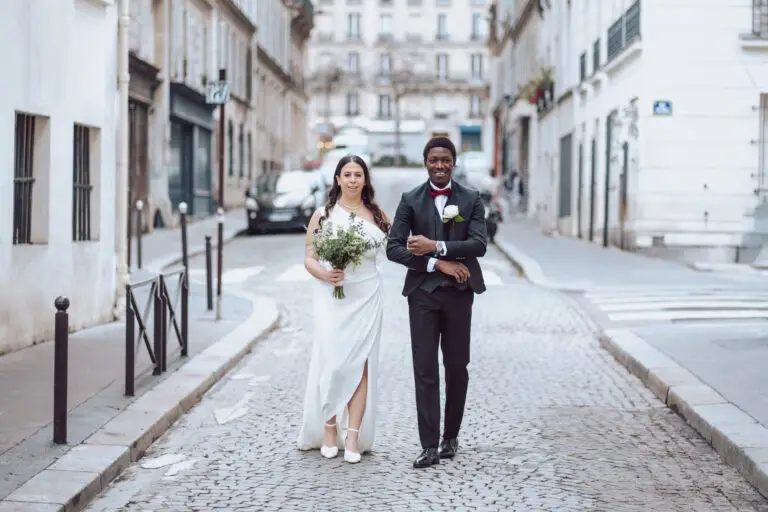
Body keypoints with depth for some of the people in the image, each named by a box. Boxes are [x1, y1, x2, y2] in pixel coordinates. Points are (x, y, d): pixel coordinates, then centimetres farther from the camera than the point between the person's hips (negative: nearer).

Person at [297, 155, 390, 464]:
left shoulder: (377, 215, 8)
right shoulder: (323, 215, 4)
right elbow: (308, 258, 3)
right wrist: (324, 275, -15)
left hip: (367, 299, 1)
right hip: (332, 298, -1)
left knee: (360, 365, -2)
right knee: (332, 363, -5)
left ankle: (353, 438, 2)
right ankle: (328, 432, 10)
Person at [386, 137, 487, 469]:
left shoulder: (471, 200, 3)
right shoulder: (410, 201, 2)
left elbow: (479, 244, -9)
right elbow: (394, 248, -5)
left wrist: (436, 247, -19)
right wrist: (438, 264, -14)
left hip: (459, 293, 1)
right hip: (422, 294, -1)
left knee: (457, 367, 9)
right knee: (425, 370, -3)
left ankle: (451, 436, 26)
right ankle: (430, 447, -2)